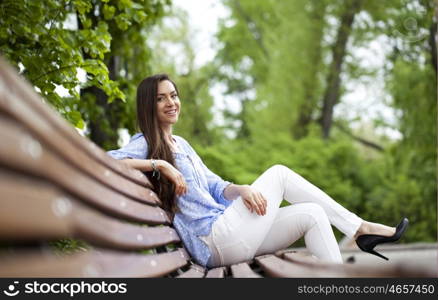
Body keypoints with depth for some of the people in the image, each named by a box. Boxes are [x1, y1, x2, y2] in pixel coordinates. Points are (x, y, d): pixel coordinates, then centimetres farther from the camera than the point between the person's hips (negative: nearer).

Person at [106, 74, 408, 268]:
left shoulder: (181, 144, 22)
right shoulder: (145, 144, -2)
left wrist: (242, 189, -5)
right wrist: (159, 164, -23)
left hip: (229, 236, 8)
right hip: (215, 241, -8)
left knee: (312, 213, -7)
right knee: (278, 173, -9)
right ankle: (360, 227, -1)